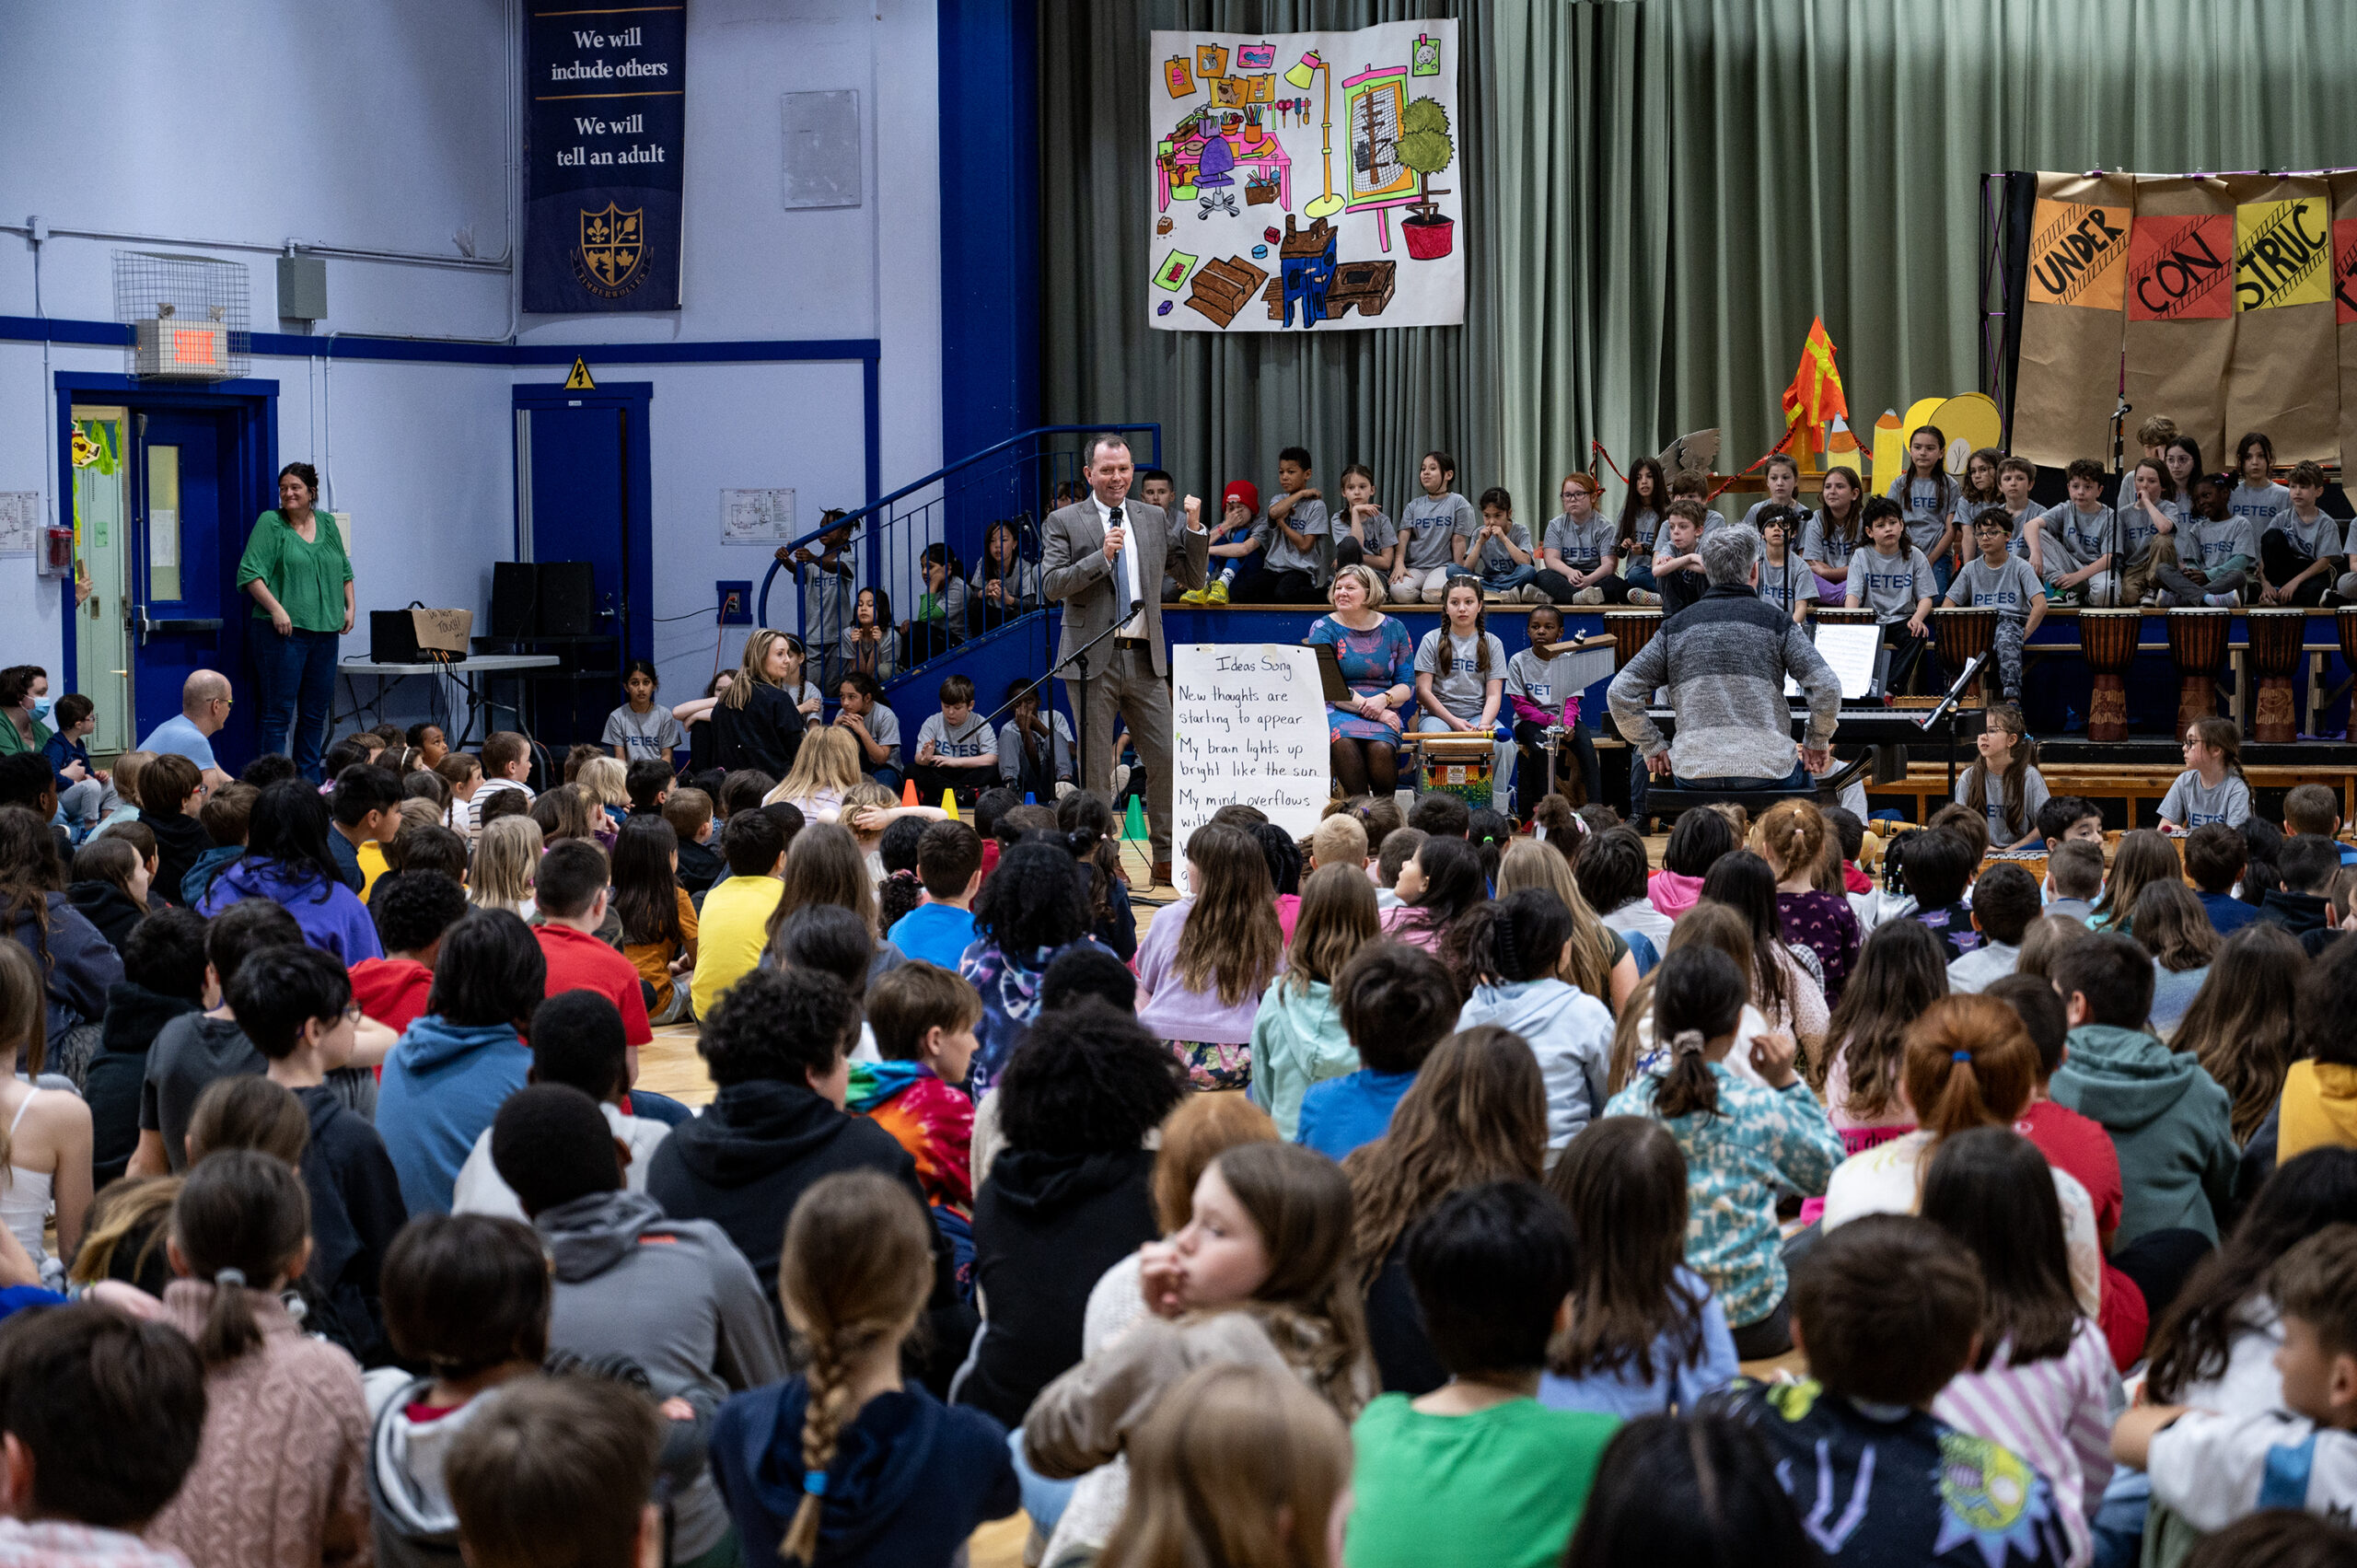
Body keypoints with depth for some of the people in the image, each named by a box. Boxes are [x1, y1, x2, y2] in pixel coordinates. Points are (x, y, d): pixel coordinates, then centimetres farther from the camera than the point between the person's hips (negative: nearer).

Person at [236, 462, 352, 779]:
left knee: (316, 713, 8)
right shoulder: (270, 523, -2)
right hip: (284, 632, -6)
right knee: (279, 713, -6)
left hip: (325, 632, 6)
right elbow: (250, 573, -8)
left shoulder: (328, 525, 14)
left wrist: (349, 607, 12)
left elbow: (344, 571, 24)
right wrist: (276, 609, -18)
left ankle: (310, 781, 14)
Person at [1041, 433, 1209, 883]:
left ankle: (1167, 858, 8)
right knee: (1096, 766, 2)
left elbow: (1192, 578, 13)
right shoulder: (1065, 522, 1)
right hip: (1093, 660, -3)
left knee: (1164, 756, -1)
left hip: (1145, 659, 3)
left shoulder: (1153, 519, 12)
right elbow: (1052, 584, -9)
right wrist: (1101, 556, -18)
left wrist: (1194, 529, -1)